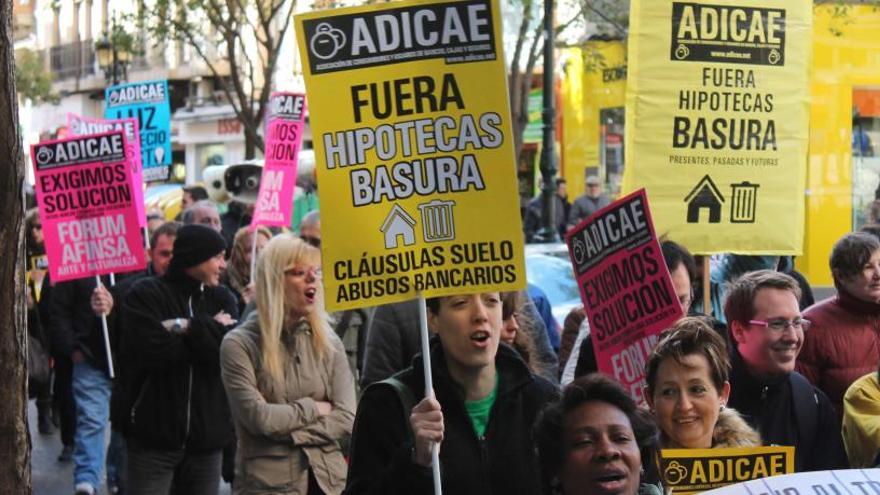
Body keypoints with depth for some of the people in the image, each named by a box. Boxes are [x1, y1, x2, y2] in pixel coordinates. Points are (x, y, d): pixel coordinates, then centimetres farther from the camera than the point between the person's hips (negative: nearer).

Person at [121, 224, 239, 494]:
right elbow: (153, 351, -18)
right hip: (153, 434, -4)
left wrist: (188, 327, -12)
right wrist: (207, 332, -9)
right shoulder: (145, 294, -2)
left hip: (207, 435, 4)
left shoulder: (222, 298, 10)